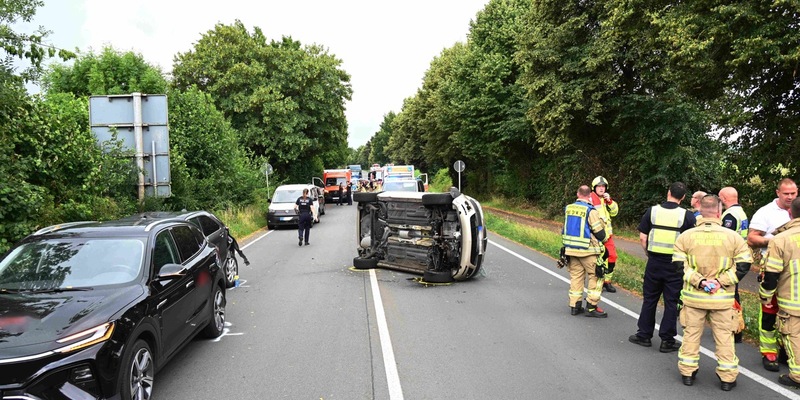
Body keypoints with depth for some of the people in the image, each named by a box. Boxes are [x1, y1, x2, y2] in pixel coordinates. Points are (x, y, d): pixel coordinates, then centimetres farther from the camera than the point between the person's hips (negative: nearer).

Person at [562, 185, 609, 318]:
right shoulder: (590, 211, -15)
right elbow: (599, 232, -11)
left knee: (576, 276, 14)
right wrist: (603, 239, 10)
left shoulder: (568, 208, 3)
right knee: (595, 277, 5)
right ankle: (591, 307, 5)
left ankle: (574, 306, 18)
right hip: (588, 251, -6)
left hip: (571, 249, 6)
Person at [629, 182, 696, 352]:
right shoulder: (687, 216, -6)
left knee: (649, 299, 13)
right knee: (671, 302, 7)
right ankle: (667, 340, 14)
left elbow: (642, 237, -2)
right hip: (675, 264, -1)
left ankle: (644, 335, 22)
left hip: (654, 262, 2)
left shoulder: (652, 211, -2)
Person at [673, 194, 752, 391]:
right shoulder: (733, 236, -6)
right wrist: (721, 281, -9)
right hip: (722, 298, -1)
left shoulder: (686, 236, -5)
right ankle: (727, 377, 19)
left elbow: (679, 265, -8)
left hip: (693, 296, 1)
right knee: (724, 336, 11)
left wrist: (699, 281, -10)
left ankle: (687, 373, 20)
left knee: (691, 334, 12)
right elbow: (743, 265, -6)